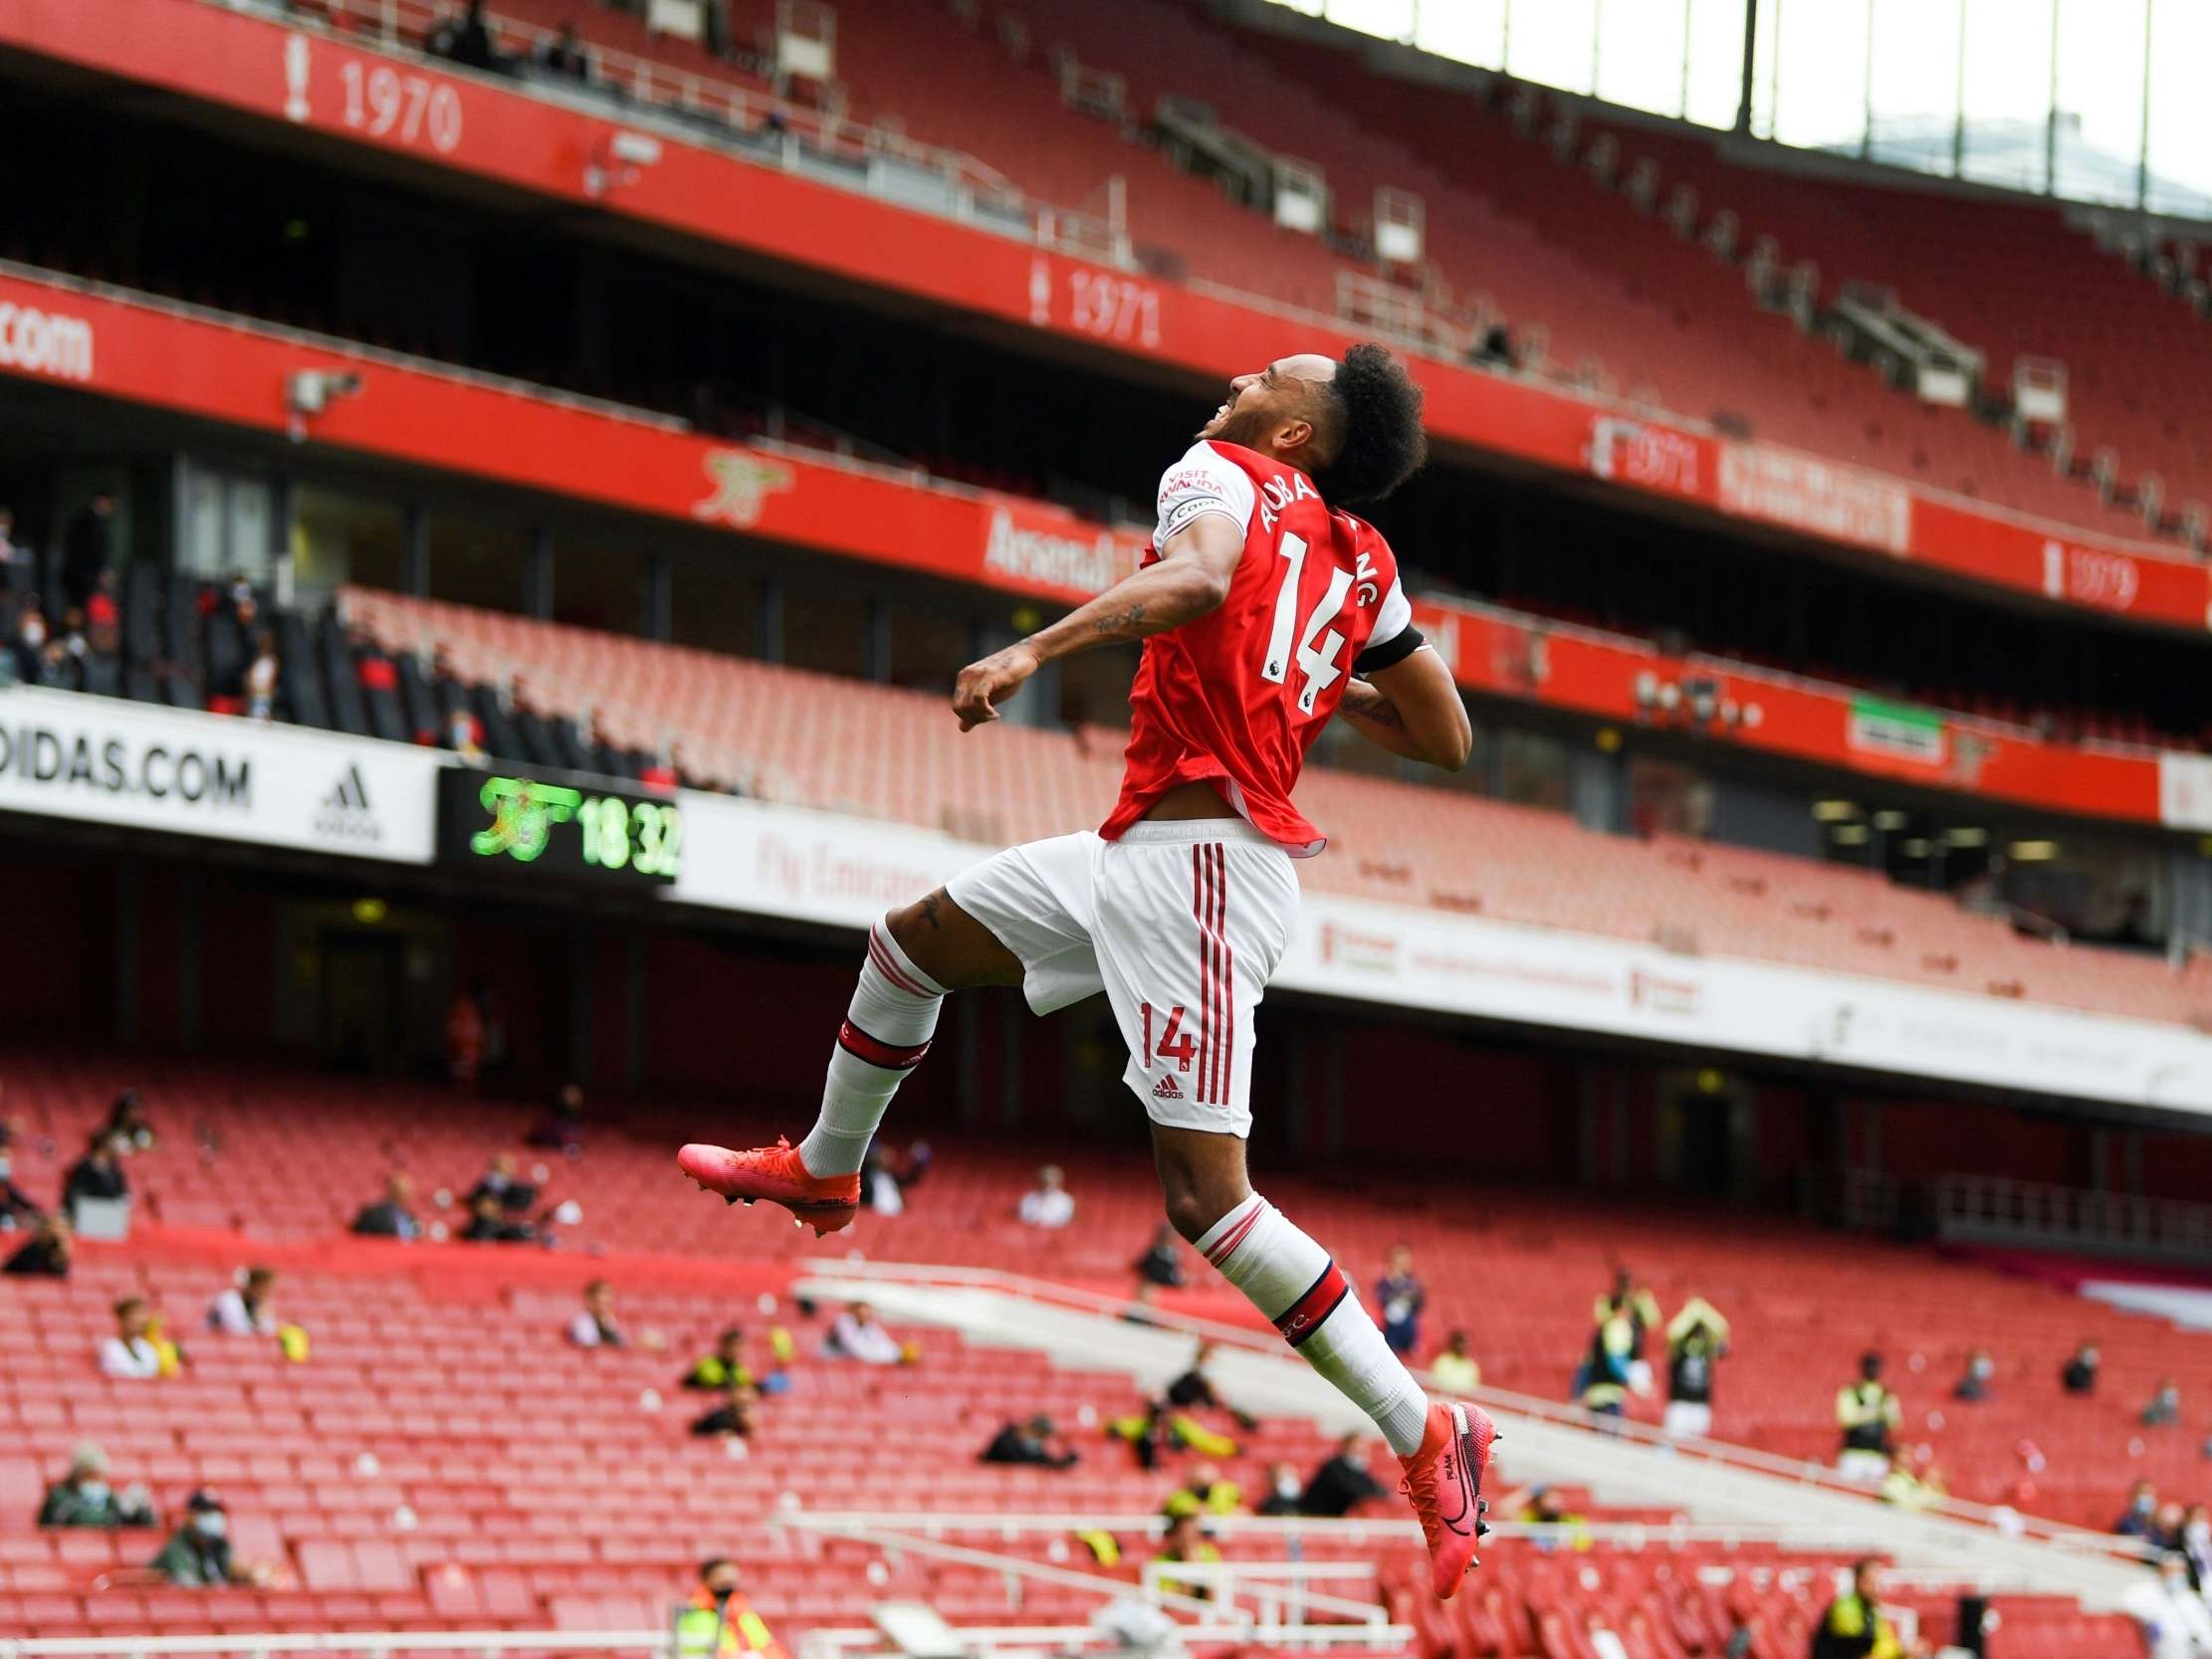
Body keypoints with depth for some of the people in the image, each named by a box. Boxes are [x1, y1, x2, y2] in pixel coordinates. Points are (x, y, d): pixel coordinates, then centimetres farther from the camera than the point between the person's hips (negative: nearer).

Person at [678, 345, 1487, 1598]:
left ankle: (1428, 1434, -14)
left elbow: (1198, 578, -28)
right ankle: (824, 1170, 48)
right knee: (913, 940, 25)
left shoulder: (1220, 474, -4)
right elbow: (1446, 738, 18)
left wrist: (1035, 652, -31)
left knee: (1207, 1197, -15)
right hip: (1148, 851, 10)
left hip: (1198, 859, -10)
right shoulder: (1361, 566, 16)